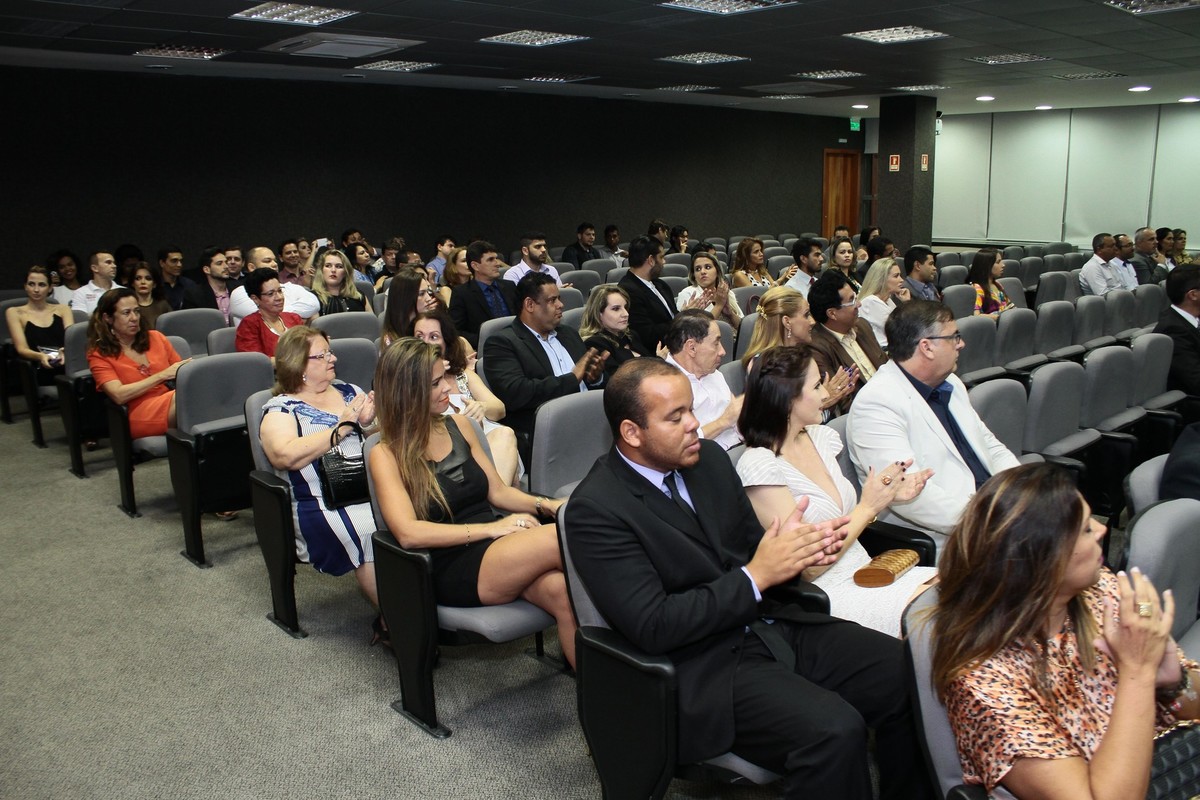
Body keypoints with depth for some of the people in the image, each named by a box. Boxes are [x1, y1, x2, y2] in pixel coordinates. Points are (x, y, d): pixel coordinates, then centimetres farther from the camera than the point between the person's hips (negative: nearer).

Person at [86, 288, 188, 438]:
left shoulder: (155, 337, 22)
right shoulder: (99, 354, 9)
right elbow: (119, 395, -6)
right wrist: (163, 375, -9)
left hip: (174, 404, 4)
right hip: (139, 415, -4)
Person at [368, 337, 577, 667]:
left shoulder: (458, 425, 13)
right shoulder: (387, 455, -2)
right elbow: (408, 532, -15)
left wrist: (545, 505, -3)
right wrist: (493, 528, -16)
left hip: (495, 550, 5)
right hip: (454, 571, -5)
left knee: (561, 590, -29)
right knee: (560, 537, -28)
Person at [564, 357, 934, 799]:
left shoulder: (708, 458, 6)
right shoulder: (595, 509, -15)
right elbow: (651, 626, -19)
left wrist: (793, 548, -8)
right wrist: (755, 576, -20)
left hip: (776, 625, 7)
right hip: (708, 665, -7)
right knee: (834, 731, -28)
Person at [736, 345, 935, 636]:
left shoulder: (821, 437, 7)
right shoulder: (758, 465, -17)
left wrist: (887, 497, -1)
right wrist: (868, 506, -11)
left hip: (865, 572, 7)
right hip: (826, 596, -7)